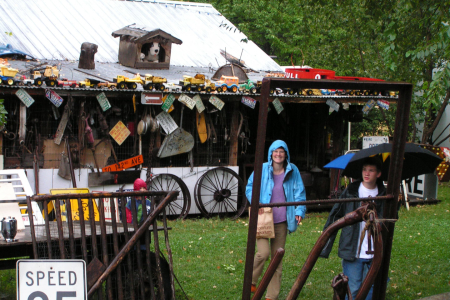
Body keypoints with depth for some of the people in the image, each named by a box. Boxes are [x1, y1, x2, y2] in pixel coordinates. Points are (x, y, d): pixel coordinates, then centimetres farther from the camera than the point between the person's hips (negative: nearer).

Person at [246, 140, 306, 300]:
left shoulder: (292, 171, 4)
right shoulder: (262, 169, -2)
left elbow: (299, 192, 10)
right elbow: (250, 187, 7)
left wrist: (299, 211, -5)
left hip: (281, 221, 3)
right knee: (263, 252, -20)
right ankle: (251, 281, 8)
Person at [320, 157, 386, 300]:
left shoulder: (383, 194, 4)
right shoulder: (350, 191, -1)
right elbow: (334, 216, 0)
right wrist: (324, 247, -4)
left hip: (373, 255, 2)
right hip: (352, 253, -2)